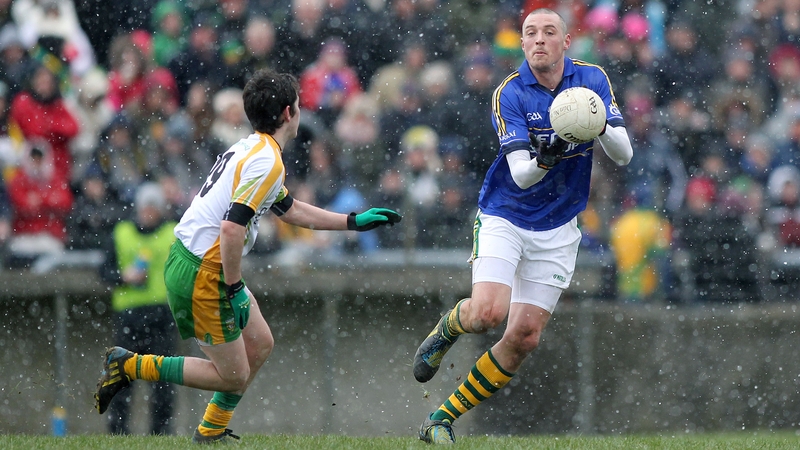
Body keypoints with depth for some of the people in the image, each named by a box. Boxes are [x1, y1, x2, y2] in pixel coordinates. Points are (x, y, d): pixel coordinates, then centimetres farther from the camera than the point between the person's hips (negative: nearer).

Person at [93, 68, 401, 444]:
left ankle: (211, 432, 29)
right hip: (200, 274, -10)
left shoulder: (251, 149, 14)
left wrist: (355, 222, 31)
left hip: (187, 255, 10)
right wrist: (234, 289, -19)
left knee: (260, 343, 20)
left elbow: (291, 210, 28)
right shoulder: (267, 162, -18)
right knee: (234, 376, -1)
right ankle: (129, 366, -1)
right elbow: (232, 227, -28)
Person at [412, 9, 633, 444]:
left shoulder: (592, 79, -5)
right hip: (504, 218, -3)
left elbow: (623, 155, -9)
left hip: (556, 230, 3)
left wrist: (600, 126, -29)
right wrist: (544, 159, -43)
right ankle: (445, 330, 12)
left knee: (524, 337, -2)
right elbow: (521, 175, -21)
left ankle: (442, 419, 11)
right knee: (488, 312, -25)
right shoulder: (509, 93, -15)